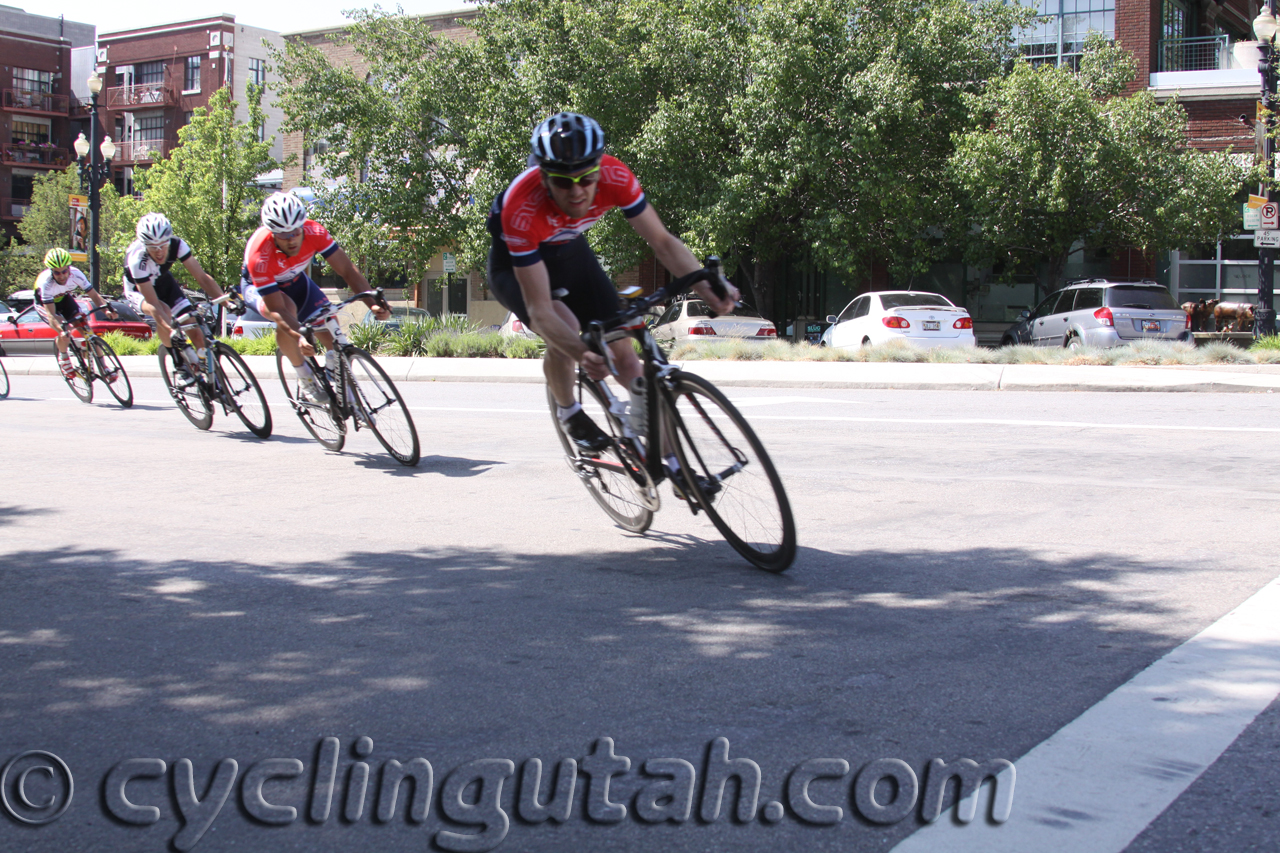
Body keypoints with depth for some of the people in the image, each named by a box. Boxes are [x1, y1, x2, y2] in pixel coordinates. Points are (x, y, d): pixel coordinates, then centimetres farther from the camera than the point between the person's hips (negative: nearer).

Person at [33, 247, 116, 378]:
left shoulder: (75, 274, -32)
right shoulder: (46, 282, -39)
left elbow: (94, 295, -26)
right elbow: (51, 314, -42)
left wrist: (107, 308, -47)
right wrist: (62, 330, -60)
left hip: (64, 298, 3)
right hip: (44, 303, -3)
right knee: (64, 334, -27)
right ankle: (63, 357, 4)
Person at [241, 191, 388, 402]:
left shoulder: (314, 232, -31)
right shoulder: (259, 255, -40)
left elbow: (348, 270, -29)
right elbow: (276, 308, -40)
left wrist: (374, 304, -42)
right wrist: (298, 336, -57)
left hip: (295, 281, 4)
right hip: (258, 286, -4)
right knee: (288, 309, -36)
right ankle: (305, 378, -19)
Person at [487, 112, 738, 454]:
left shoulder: (614, 177, -32)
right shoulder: (521, 208, -41)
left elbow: (662, 240, -23)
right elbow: (540, 310, -41)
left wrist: (706, 286, -40)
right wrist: (581, 354, -57)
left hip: (569, 250, 4)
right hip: (515, 264, -4)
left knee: (622, 347, -5)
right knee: (565, 328, -30)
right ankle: (568, 412, -2)